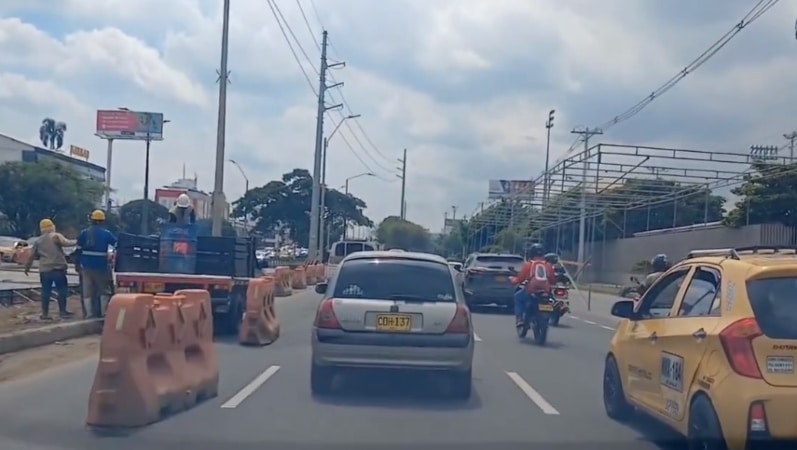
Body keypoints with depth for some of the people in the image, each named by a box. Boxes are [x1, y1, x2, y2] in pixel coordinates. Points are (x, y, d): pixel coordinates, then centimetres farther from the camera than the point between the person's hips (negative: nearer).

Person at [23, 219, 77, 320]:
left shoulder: (38, 241, 13)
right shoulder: (56, 236, -2)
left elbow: (32, 256, 14)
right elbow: (65, 242, -20)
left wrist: (27, 267, 24)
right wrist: (75, 242, -4)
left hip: (44, 270, 4)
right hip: (58, 268, -4)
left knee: (45, 291, 9)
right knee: (62, 290, 5)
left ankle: (45, 313, 10)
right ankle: (62, 311, 7)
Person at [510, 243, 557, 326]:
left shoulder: (528, 264, 0)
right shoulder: (548, 265, 10)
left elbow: (520, 278, 3)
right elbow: (553, 280, 13)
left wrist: (512, 279, 24)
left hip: (531, 292, -3)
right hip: (546, 293, 3)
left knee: (518, 297, 23)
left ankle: (519, 319, 8)